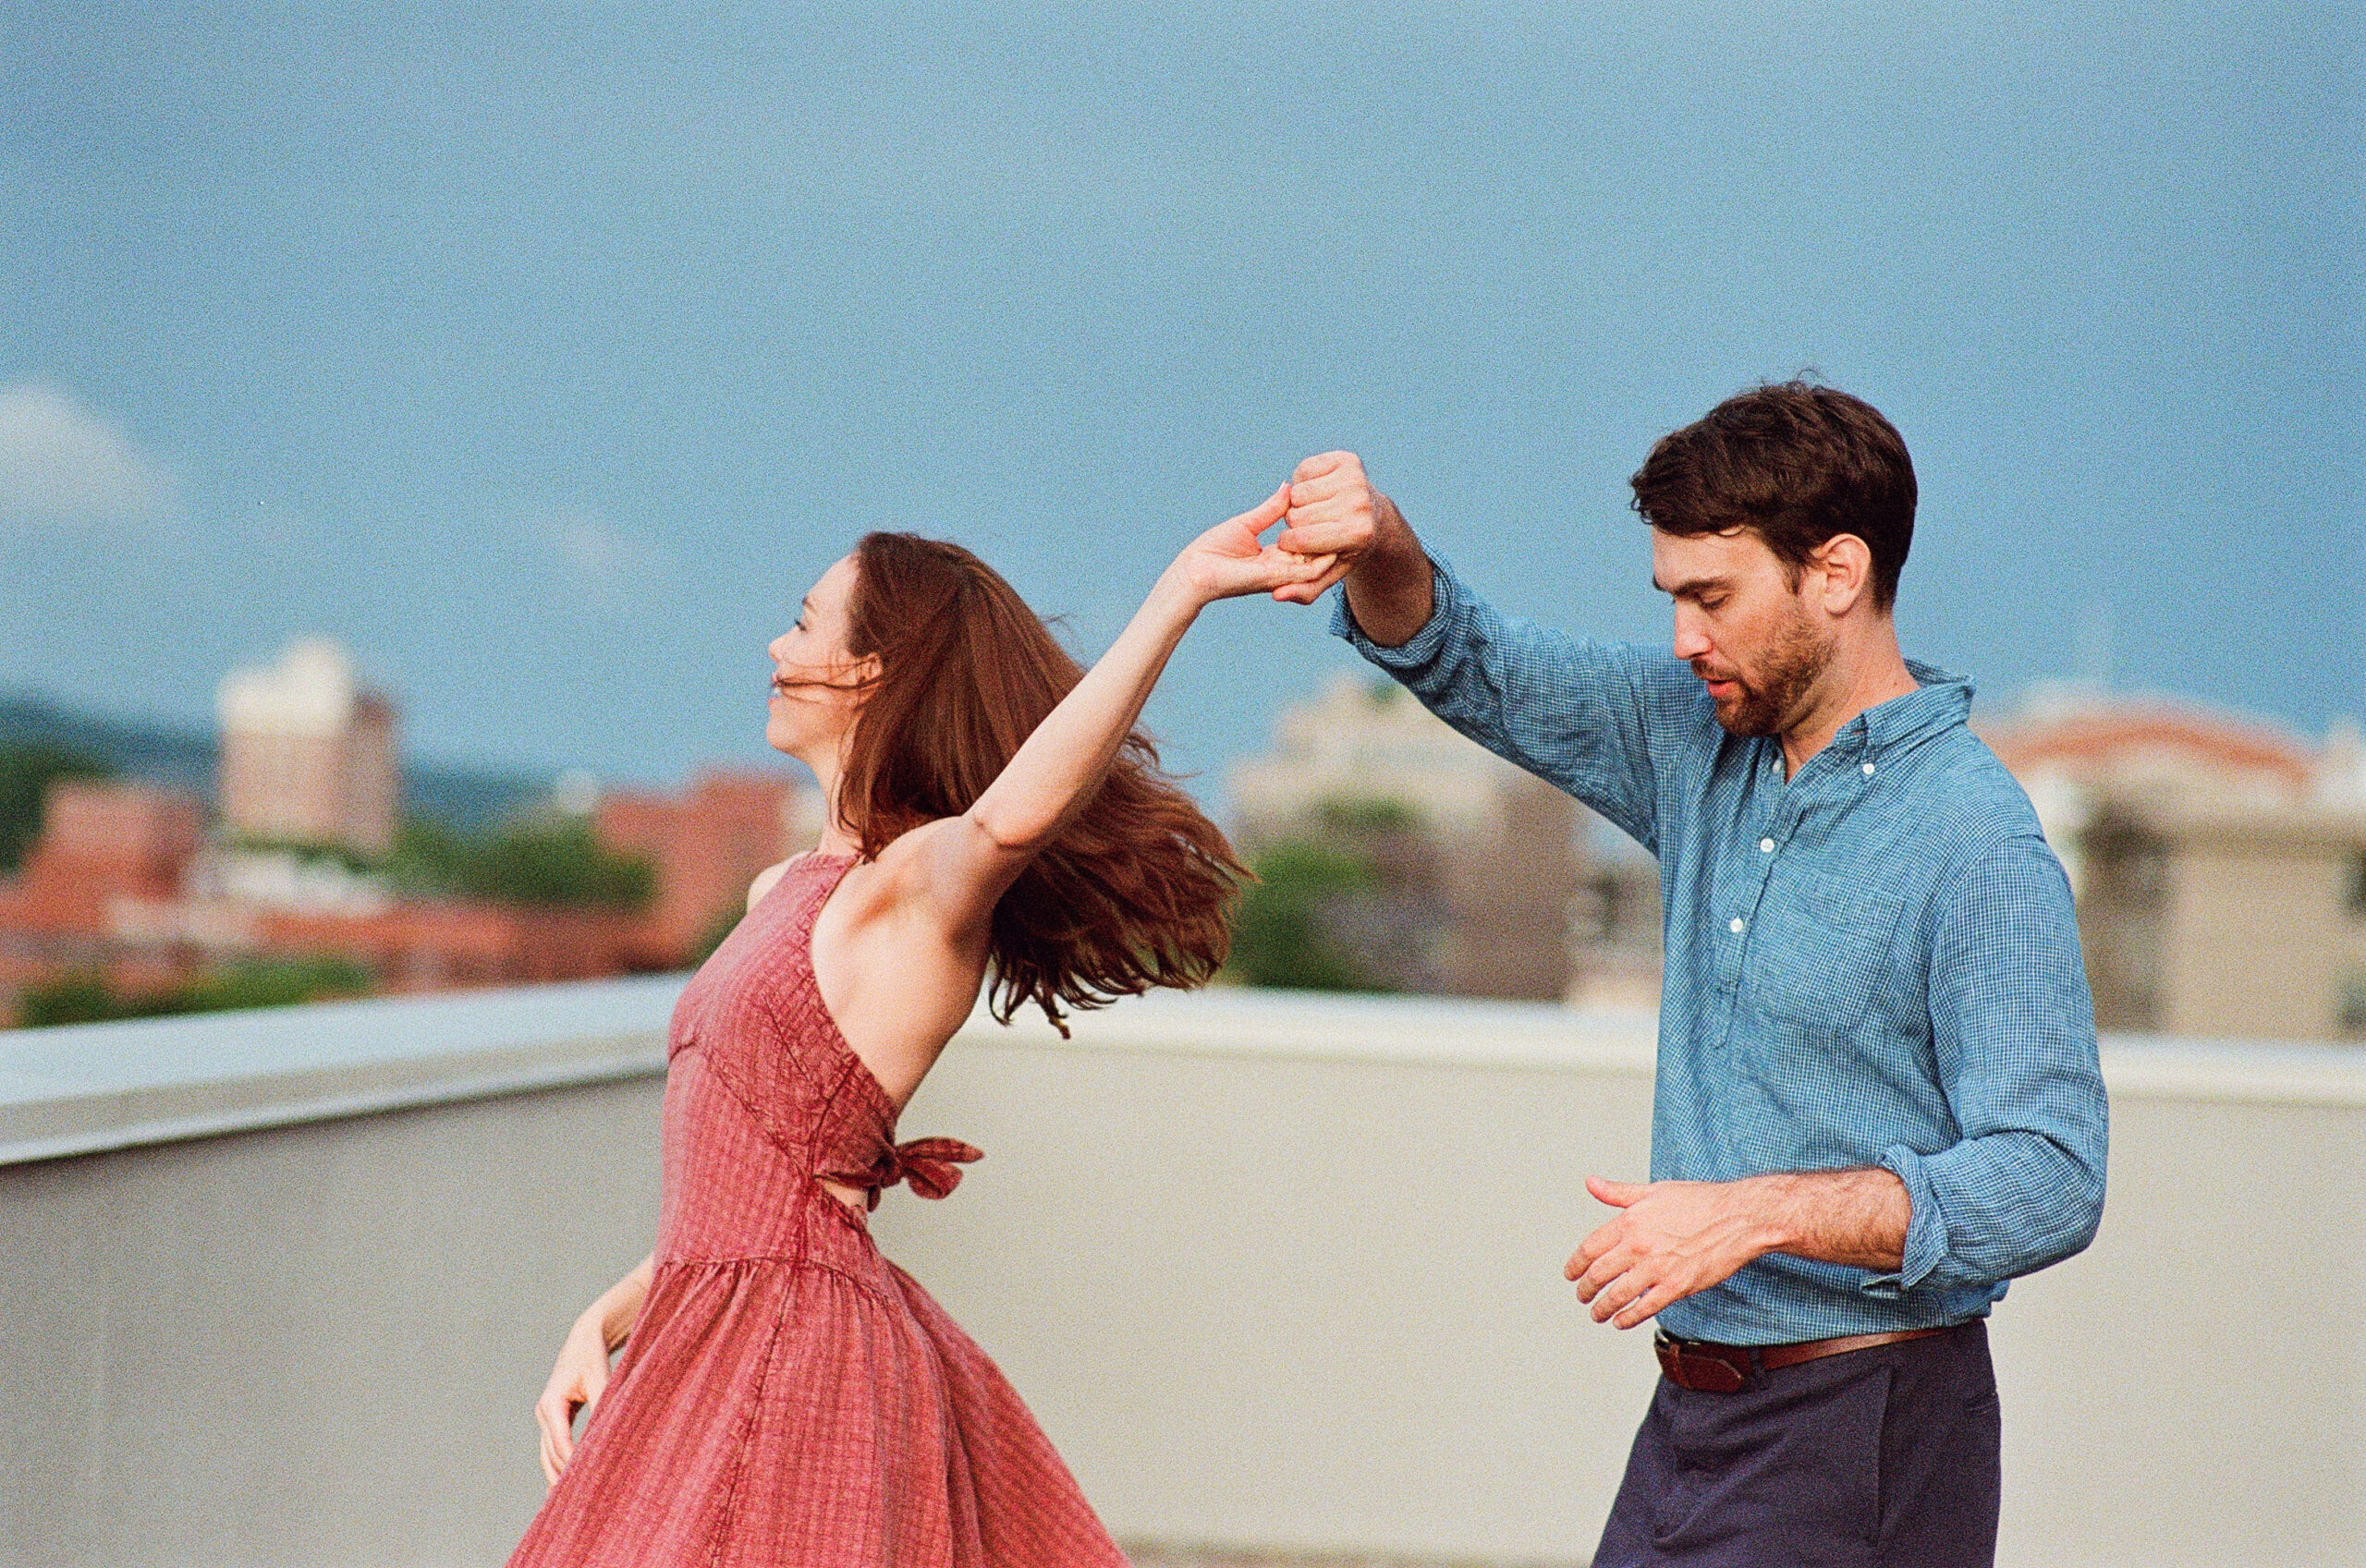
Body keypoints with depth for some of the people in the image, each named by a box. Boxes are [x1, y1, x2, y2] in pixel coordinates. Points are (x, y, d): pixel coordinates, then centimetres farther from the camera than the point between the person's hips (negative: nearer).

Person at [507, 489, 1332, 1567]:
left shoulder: (921, 884, -10)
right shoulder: (784, 893, 17)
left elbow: (1011, 817, -36)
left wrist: (1185, 588, -38)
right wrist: (602, 1324, 11)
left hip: (799, 1356, -9)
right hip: (714, 1340, 9)